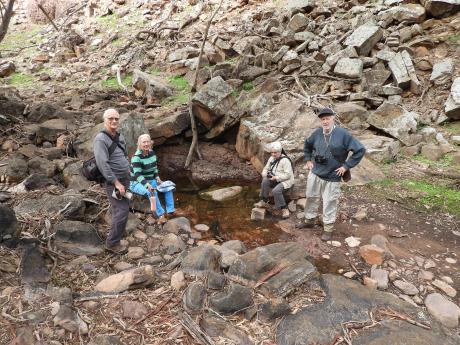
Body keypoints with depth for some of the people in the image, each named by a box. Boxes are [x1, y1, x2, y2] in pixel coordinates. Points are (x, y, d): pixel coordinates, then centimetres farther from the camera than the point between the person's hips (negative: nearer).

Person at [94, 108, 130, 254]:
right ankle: (112, 243, 3)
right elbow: (102, 164, -23)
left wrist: (128, 172, 16)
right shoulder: (101, 139, -16)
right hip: (113, 181, -8)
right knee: (122, 211, -11)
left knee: (119, 209, 15)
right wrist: (116, 183, -22)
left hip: (124, 179, 8)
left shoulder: (119, 137, 10)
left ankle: (116, 232, 32)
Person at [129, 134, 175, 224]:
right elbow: (138, 175, -29)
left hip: (150, 181, 8)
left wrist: (157, 178, -3)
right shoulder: (136, 157, -21)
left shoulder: (152, 153, 2)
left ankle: (170, 212, -7)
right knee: (152, 192, -35)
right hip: (137, 183, -8)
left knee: (168, 188, -5)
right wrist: (147, 185, -42)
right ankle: (161, 215, -28)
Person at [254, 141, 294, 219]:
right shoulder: (271, 158, 7)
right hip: (275, 179, 7)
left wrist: (277, 178, -26)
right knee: (265, 181, -22)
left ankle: (284, 209, -16)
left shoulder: (285, 160, -18)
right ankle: (264, 201, -9)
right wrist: (265, 174, -7)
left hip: (286, 180, -7)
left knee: (276, 190, -32)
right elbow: (266, 168, 15)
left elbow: (288, 174, -22)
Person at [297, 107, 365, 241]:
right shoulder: (317, 133, -1)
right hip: (315, 174, 4)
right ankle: (309, 220, 35)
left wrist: (346, 166, -13)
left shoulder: (343, 134, -15)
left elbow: (360, 150, -14)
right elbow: (307, 145, 20)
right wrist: (308, 160, 12)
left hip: (332, 177, -4)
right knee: (311, 198, 15)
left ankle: (328, 229, 19)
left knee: (329, 203, 4)